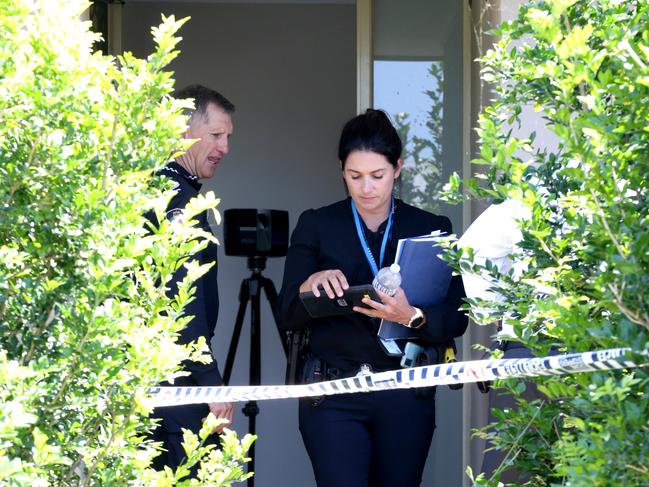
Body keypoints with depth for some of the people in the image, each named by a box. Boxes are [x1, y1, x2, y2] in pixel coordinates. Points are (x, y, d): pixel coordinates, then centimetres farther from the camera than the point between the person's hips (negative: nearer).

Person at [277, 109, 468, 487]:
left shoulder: (432, 229, 4)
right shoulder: (316, 226, 4)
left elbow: (456, 320, -1)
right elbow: (288, 316, 1)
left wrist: (412, 316, -22)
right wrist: (311, 285, -20)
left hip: (406, 397, 1)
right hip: (333, 394, -1)